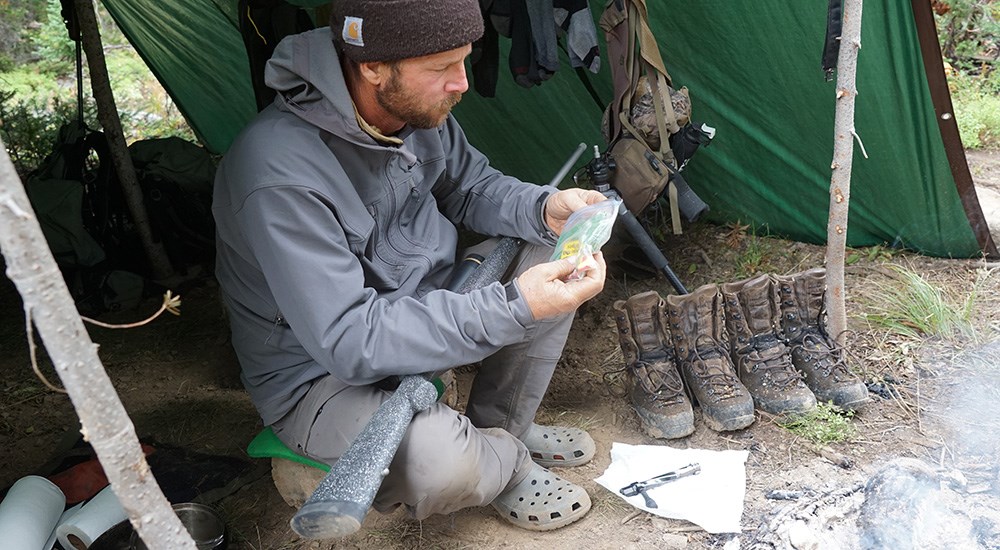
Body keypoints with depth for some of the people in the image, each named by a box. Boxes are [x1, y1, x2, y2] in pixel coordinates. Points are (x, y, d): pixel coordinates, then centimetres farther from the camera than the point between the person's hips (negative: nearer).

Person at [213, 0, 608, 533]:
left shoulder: (418, 108, -10)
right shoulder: (279, 175, -34)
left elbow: (470, 186, 8)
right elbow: (348, 340, -33)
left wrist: (544, 208, -14)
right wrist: (512, 309, -37)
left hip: (424, 304, 8)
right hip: (322, 371, -7)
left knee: (554, 252, -3)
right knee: (440, 462, -34)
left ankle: (501, 428, 10)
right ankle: (509, 463, 6)